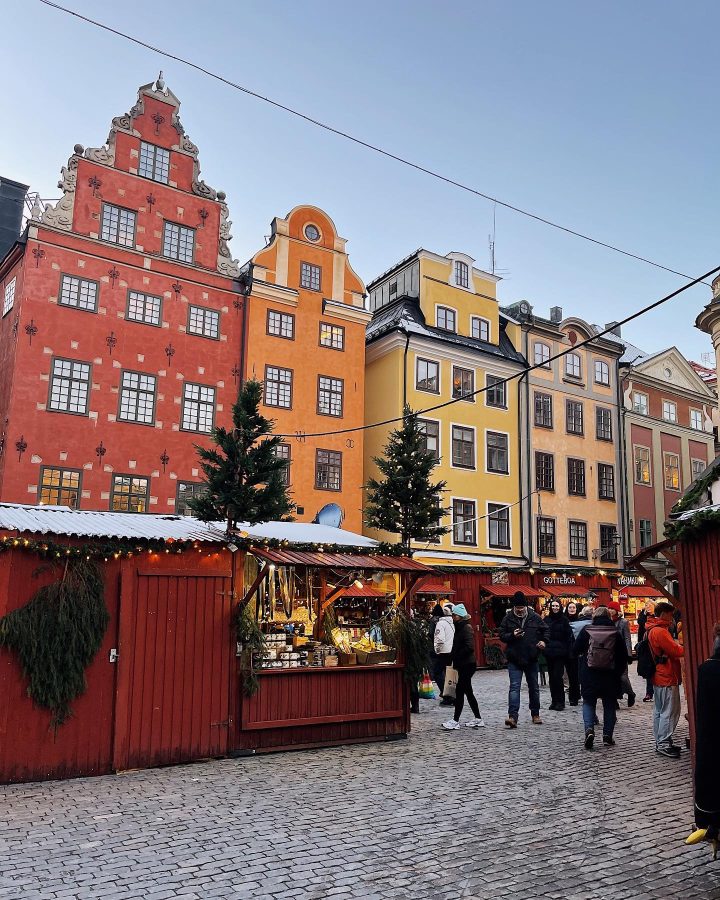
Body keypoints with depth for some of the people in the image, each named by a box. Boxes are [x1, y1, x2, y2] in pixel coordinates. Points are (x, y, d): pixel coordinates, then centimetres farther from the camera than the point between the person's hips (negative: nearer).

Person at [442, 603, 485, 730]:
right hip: (463, 665, 10)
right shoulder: (460, 627, 13)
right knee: (467, 692, 13)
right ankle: (478, 719, 21)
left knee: (459, 691, -5)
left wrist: (456, 657, -16)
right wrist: (455, 660, 6)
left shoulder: (466, 628, -15)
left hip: (467, 665, -10)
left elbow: (469, 647, -25)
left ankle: (455, 721, 0)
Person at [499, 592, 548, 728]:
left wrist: (543, 640, -6)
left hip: (531, 659, 2)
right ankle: (512, 716, -16)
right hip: (514, 660, -2)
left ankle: (535, 715, 30)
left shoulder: (535, 617, 0)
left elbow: (545, 630, 12)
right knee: (514, 687, -11)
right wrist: (512, 635, -18)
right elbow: (502, 635, 0)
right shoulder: (508, 618, -3)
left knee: (534, 687, 14)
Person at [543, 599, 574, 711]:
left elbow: (569, 636, -2)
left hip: (560, 652, -4)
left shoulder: (564, 620, -1)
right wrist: (543, 646, 3)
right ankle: (554, 700, 16)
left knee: (557, 676, -8)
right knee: (552, 677, 8)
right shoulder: (547, 619, 8)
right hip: (549, 652, 4)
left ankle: (560, 701, 1)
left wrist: (568, 650, -8)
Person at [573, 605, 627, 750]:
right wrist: (618, 672, 11)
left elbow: (575, 651, -4)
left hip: (589, 674, -1)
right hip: (610, 676, 1)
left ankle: (589, 729, -11)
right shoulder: (616, 633, -1)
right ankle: (608, 735, 14)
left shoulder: (586, 631, -5)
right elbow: (624, 656, 0)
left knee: (588, 702, 9)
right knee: (609, 705, 15)